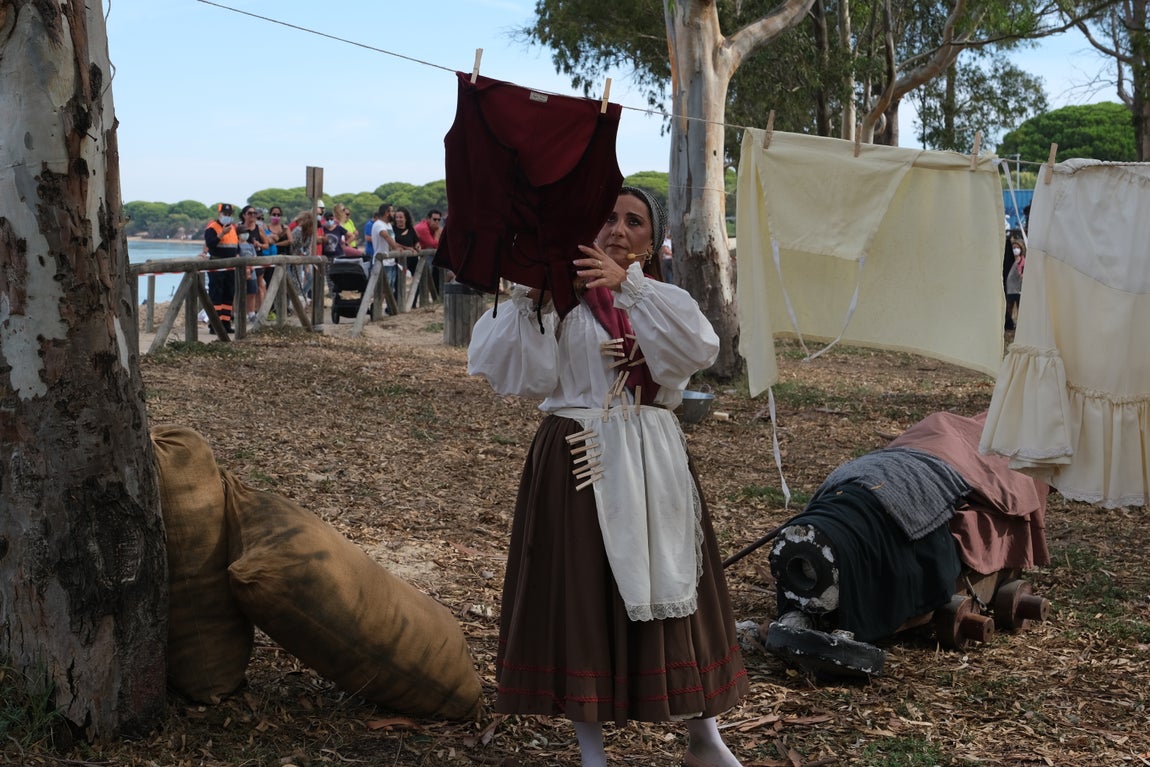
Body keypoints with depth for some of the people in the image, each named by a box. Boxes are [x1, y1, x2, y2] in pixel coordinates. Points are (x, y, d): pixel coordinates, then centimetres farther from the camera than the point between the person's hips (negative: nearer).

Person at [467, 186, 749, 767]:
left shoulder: (662, 299, 10)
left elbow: (700, 349, -14)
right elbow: (516, 372, -12)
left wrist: (631, 285, -22)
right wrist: (527, 300, -23)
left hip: (653, 460, 3)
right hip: (580, 463, -3)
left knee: (674, 590, 9)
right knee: (581, 593, 2)